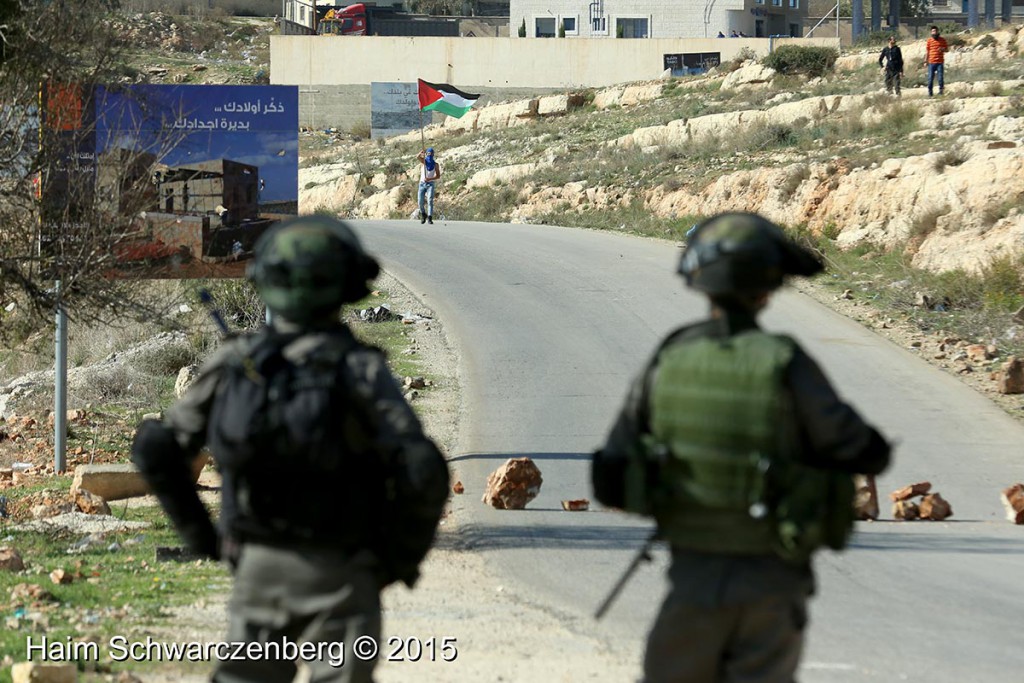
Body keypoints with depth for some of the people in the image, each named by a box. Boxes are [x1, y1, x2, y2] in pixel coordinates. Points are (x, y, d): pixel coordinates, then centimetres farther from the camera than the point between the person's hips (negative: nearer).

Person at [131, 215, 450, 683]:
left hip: (257, 569, 3)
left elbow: (155, 448, 4)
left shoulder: (235, 362, 2)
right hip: (337, 575, -3)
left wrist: (198, 535, 14)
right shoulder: (358, 369, -10)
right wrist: (405, 556, -2)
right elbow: (422, 472, -19)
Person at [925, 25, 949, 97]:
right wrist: (925, 61, 5)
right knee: (930, 78, -1)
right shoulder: (929, 41, 6)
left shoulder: (942, 40, 6)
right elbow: (927, 51, 9)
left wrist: (943, 49, -11)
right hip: (931, 62, 0)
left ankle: (941, 90, 4)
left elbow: (947, 50, 11)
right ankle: (930, 92, 6)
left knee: (941, 77, -5)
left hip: (940, 62, 0)